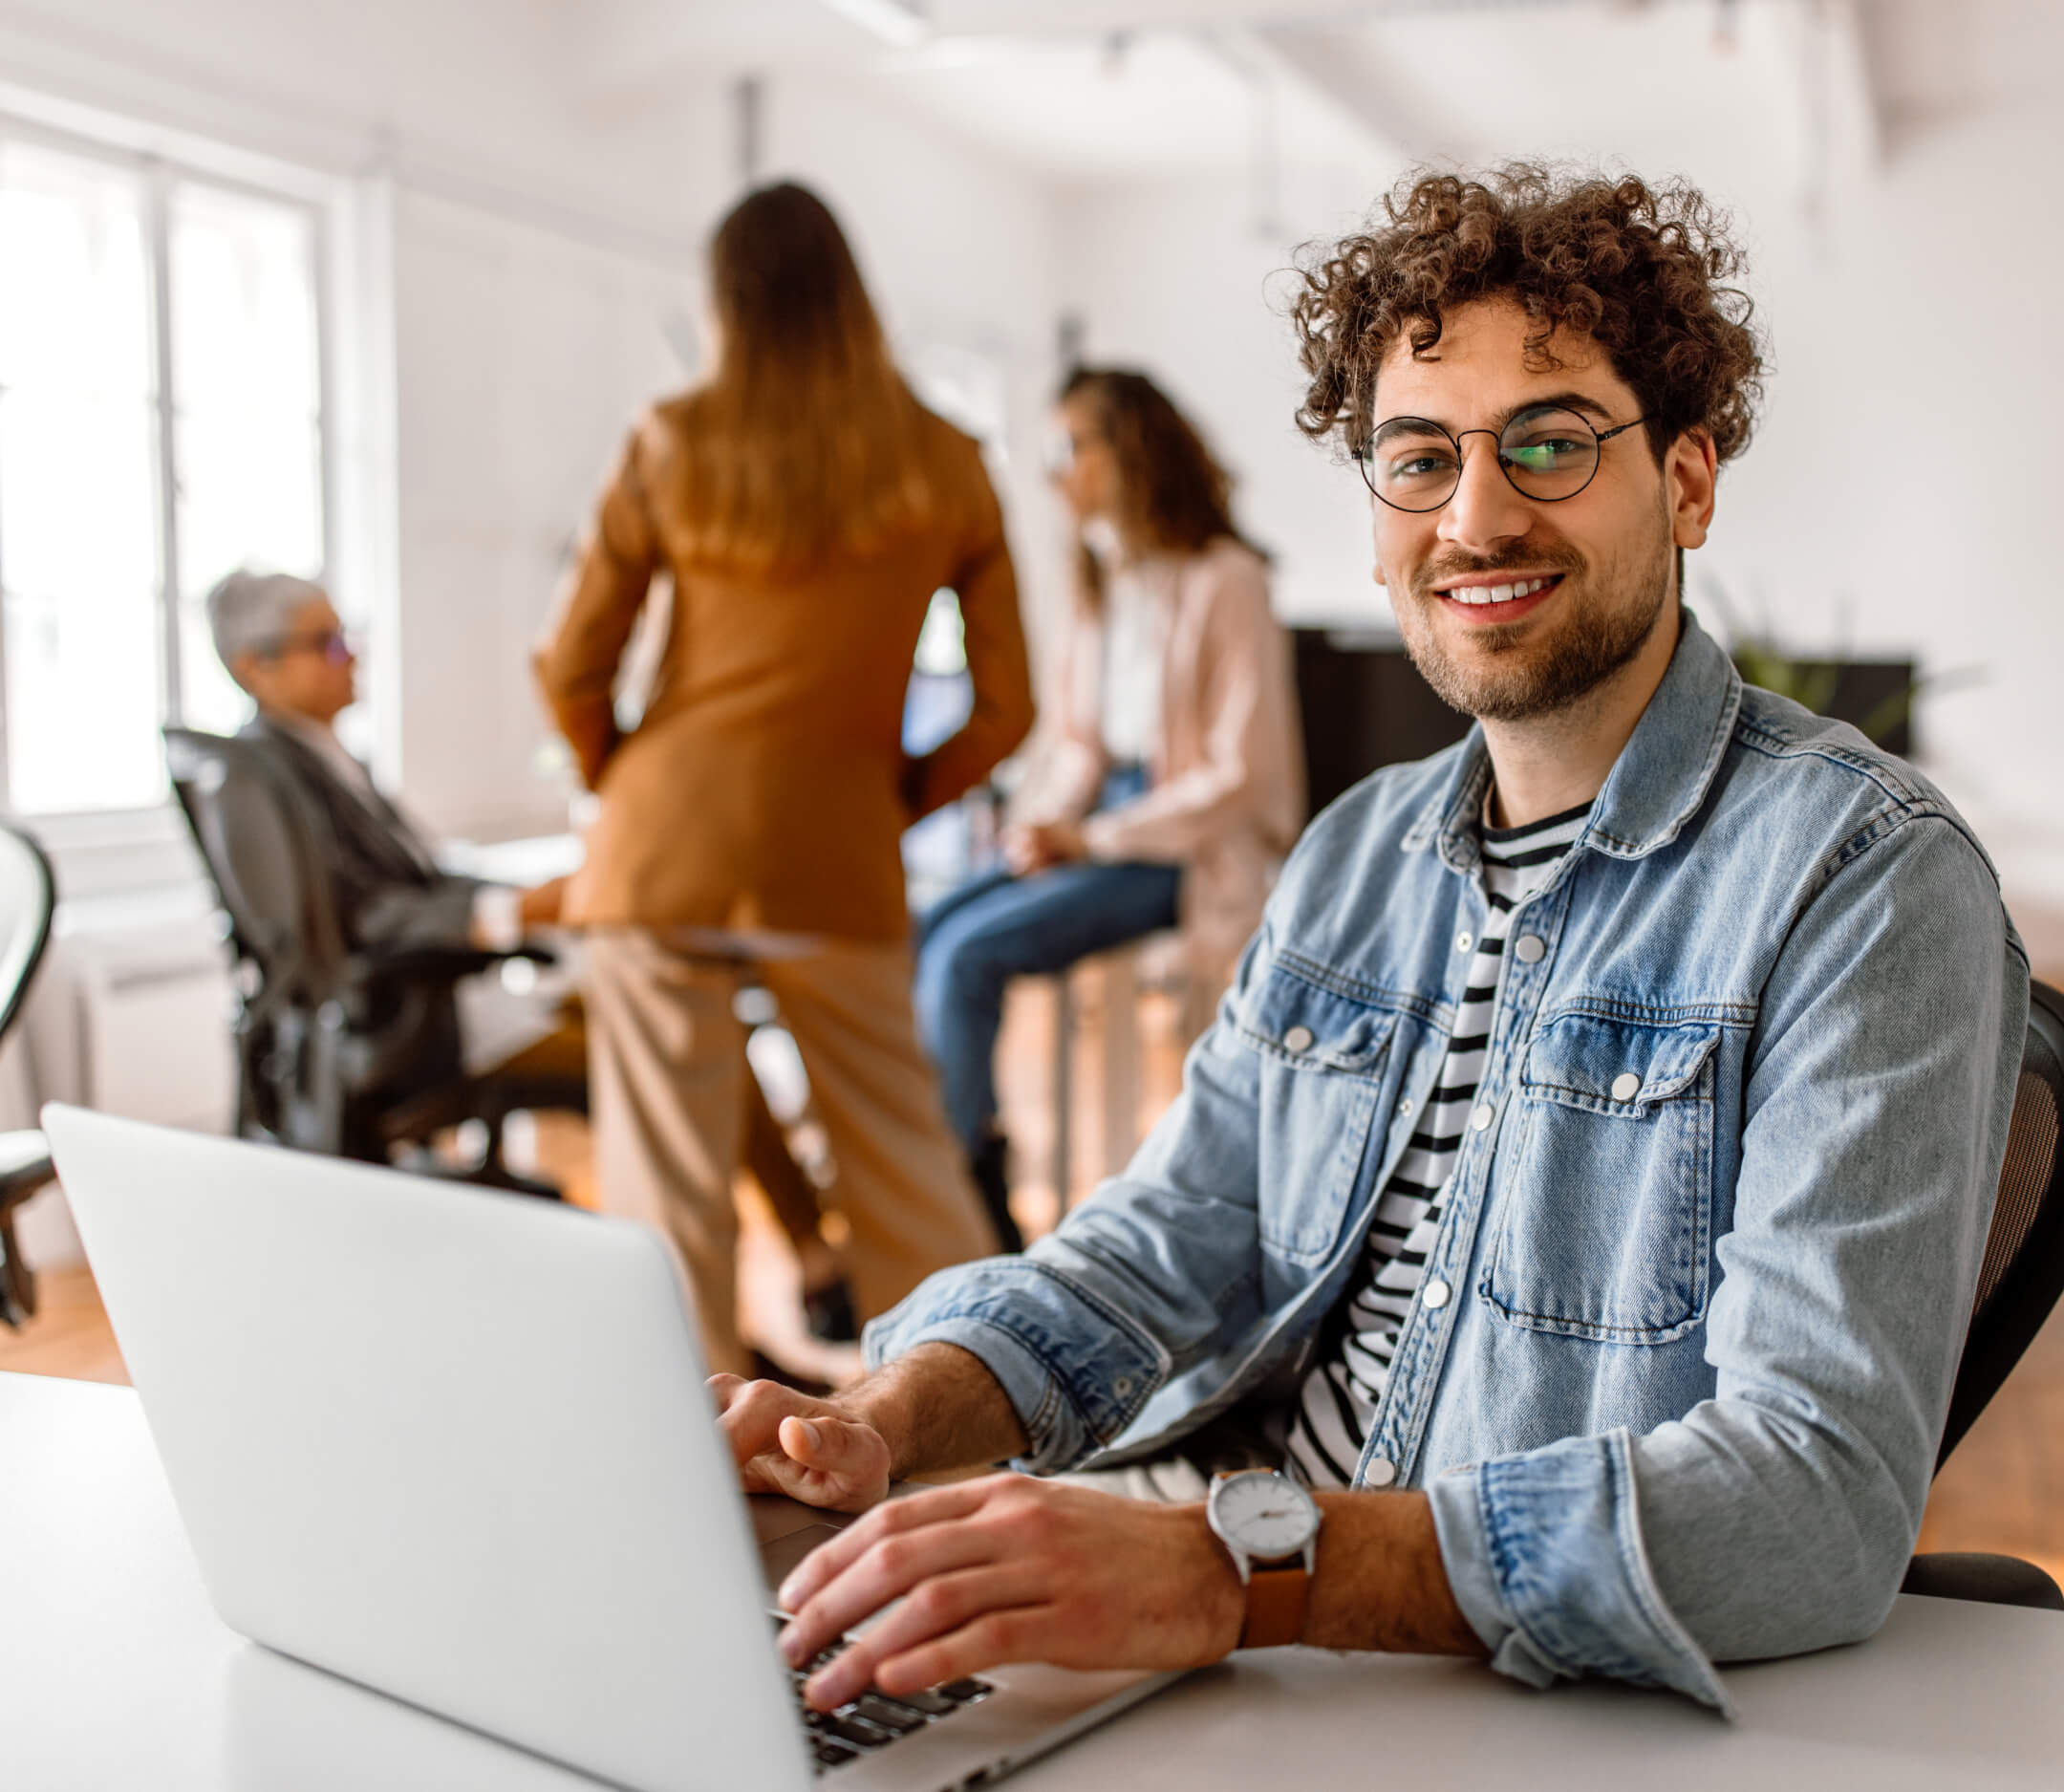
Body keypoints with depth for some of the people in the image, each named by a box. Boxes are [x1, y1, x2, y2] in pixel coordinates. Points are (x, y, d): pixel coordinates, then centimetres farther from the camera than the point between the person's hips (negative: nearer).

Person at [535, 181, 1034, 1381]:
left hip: (665, 849, 0)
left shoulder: (675, 447, 0)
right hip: (839, 865, 1)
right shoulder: (944, 469, 2)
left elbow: (574, 671, 3)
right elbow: (1006, 708, 1)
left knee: (668, 1183, 6)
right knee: (905, 1170, 11)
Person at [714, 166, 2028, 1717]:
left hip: (1567, 1683, -5)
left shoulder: (1867, 882, -13)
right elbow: (1168, 1241, 7)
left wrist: (1236, 1569, -36)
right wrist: (885, 1425, -13)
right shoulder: (1359, 857, 11)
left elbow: (1824, 1499, -24)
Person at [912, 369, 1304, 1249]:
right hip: (1104, 816, 8)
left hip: (1192, 847, -8)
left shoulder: (1223, 581, -12)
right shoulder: (1104, 576, 12)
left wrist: (1093, 842, -17)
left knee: (968, 952, -22)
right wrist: (1040, 823, -3)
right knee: (921, 935, -14)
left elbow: (1242, 774, -15)